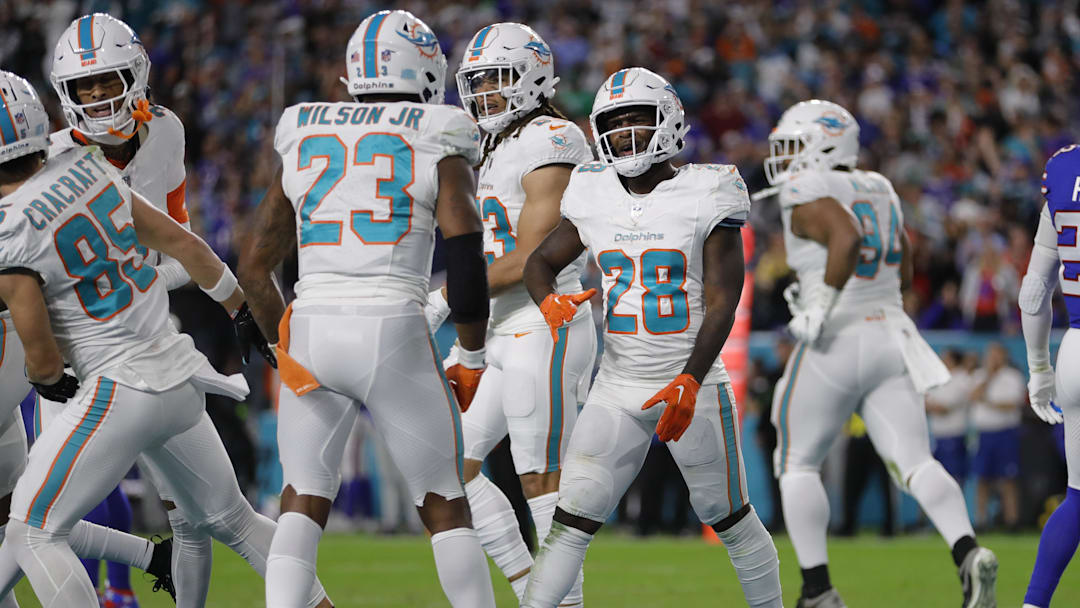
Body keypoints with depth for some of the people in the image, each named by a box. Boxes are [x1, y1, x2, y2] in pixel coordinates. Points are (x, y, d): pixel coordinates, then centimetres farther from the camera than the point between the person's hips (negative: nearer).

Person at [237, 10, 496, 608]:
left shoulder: (305, 147, 14)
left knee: (303, 505, 8)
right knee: (446, 508, 10)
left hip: (311, 330, 3)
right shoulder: (438, 150, 3)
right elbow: (466, 256, -7)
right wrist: (471, 356, 4)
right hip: (394, 334, -3)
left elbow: (254, 268, 16)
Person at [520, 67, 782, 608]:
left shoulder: (705, 196, -8)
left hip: (692, 385, -3)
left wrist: (689, 382, -22)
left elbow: (721, 302, -11)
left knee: (730, 519, 9)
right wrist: (549, 301, -10)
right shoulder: (594, 197, 4)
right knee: (571, 519, -7)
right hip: (617, 391, 3)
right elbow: (540, 263, 15)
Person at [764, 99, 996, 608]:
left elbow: (847, 237, -29)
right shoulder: (878, 191, 15)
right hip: (890, 336, 6)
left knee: (798, 464, 9)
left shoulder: (807, 195, -10)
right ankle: (968, 553, -26)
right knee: (915, 462, -1)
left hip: (835, 344, -6)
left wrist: (822, 305, -22)